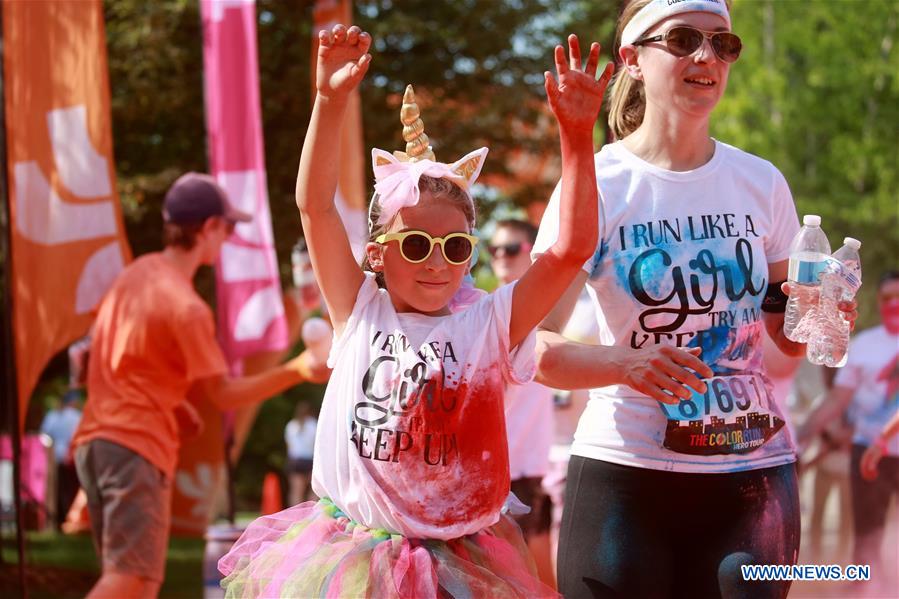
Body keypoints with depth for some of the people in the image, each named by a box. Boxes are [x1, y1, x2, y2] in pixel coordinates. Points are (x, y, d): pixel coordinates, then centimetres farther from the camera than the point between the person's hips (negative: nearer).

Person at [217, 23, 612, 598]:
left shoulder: (490, 323, -1)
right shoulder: (361, 312, 2)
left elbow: (573, 248, -11)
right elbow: (315, 206, -5)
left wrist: (578, 137, -21)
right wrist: (331, 101, -17)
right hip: (350, 550, 1)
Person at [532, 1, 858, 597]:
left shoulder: (763, 183, 6)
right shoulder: (595, 184, -5)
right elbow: (531, 345, -10)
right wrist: (624, 362, -27)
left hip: (755, 473, 3)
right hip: (627, 474, -3)